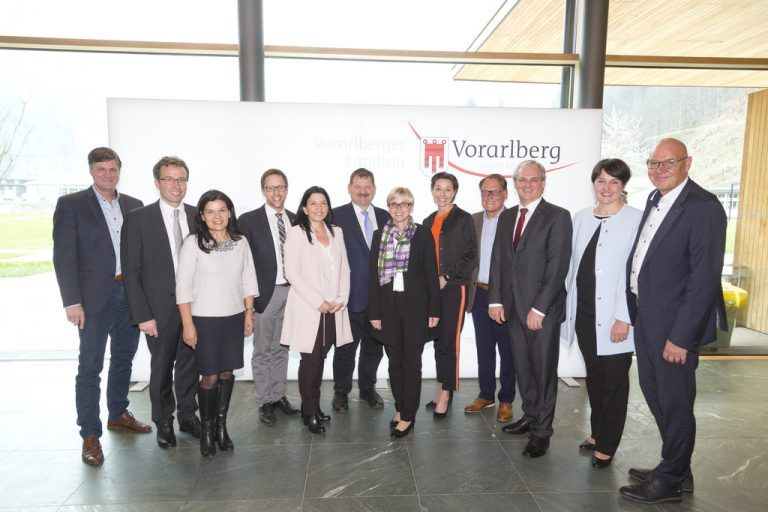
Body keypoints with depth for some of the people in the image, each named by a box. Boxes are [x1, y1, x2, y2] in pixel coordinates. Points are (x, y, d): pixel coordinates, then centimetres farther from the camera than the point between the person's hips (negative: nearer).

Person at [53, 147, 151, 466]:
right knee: (90, 367, 2)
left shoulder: (134, 206, 9)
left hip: (130, 294, 5)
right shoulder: (71, 204, -4)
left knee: (124, 358, 16)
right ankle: (90, 434, 13)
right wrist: (72, 302, -13)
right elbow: (64, 257, -8)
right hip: (95, 297, -5)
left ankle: (118, 414, 34)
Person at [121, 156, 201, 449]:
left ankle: (187, 415, 33)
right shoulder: (138, 219, -6)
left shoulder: (197, 217, 3)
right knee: (161, 367, 11)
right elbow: (131, 272, -6)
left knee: (189, 364, 13)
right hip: (160, 307, -2)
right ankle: (164, 422, 30)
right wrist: (143, 315, -11)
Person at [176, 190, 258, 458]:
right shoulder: (193, 243, -8)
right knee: (210, 376, 0)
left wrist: (249, 313, 7)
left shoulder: (241, 242, 3)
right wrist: (188, 324, -10)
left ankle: (221, 425, 26)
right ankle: (206, 430, 20)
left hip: (234, 317, 4)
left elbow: (248, 279, 9)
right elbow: (183, 285, -8)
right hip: (205, 319, -3)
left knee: (227, 373, 10)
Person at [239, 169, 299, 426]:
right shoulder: (248, 220, -5)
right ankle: (264, 402, 18)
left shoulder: (296, 221, 8)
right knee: (263, 351, 5)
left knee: (281, 348, 16)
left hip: (291, 292, 4)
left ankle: (278, 395, 29)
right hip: (265, 294, -4)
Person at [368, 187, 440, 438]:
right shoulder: (380, 235, 6)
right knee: (395, 362, 11)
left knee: (412, 363, 2)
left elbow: (431, 274, -2)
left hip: (415, 306, -2)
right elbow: (373, 275, 4)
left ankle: (408, 416, 13)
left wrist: (434, 310, -6)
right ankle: (400, 408, 27)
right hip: (389, 307, 3)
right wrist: (374, 312, 0)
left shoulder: (422, 234, -1)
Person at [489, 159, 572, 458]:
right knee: (522, 368, 15)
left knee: (543, 370, 4)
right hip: (512, 307, 6)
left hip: (542, 310, -5)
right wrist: (495, 300, 2)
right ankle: (530, 417, 32)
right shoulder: (506, 217, 12)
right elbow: (497, 260, 11)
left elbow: (557, 267, -13)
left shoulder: (558, 217, -7)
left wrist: (539, 309, -16)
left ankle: (541, 432, 17)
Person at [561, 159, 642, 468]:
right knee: (594, 377, 18)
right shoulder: (580, 219, 8)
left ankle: (606, 446, 21)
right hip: (583, 313, 5)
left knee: (614, 382, 7)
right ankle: (597, 433, 35)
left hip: (614, 317, -5)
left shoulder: (635, 221, -9)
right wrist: (567, 308, 10)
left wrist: (624, 318, -15)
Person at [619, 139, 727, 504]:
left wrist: (680, 336, -20)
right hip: (645, 316, 9)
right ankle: (677, 469, 39)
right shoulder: (655, 200, 10)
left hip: (674, 324, -9)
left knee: (675, 403, 7)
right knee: (653, 391, 20)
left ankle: (671, 481, 27)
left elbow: (705, 279, -20)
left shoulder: (703, 207, -17)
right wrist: (634, 313, 10)